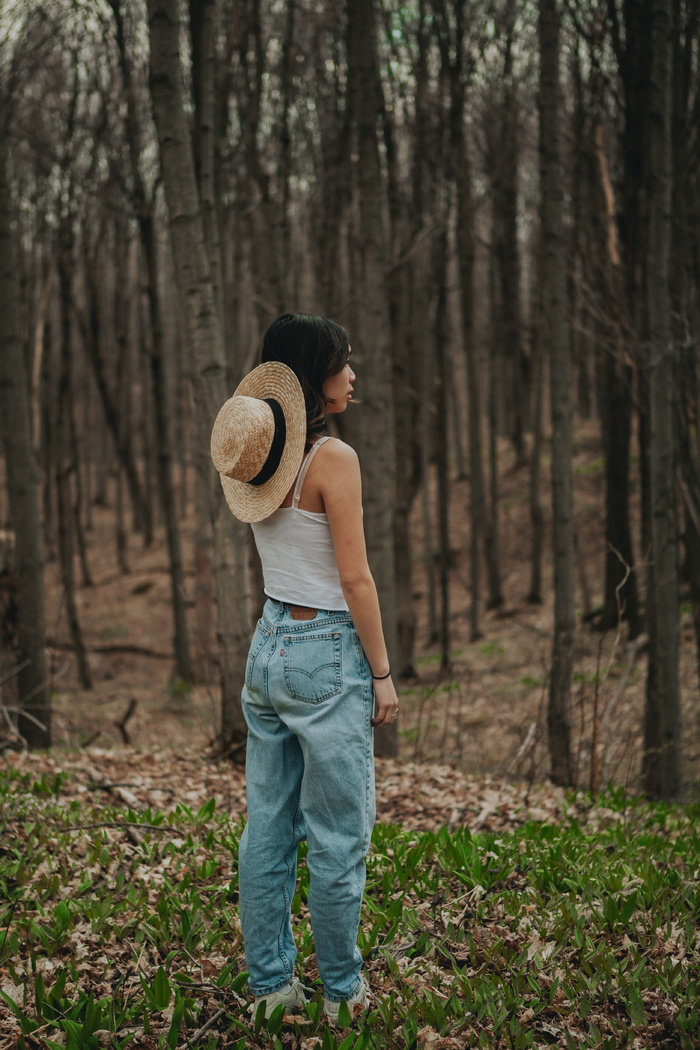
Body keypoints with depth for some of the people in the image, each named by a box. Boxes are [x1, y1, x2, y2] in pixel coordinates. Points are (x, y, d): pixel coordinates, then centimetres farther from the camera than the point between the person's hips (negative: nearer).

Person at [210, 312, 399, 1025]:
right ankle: (342, 989, 17)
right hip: (328, 653, -8)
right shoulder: (333, 459, -16)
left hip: (268, 645, 8)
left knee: (267, 825, 13)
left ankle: (269, 982, 23)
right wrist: (382, 673, -9)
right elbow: (354, 579, -15)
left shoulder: (261, 460, 5)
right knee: (337, 834, 5)